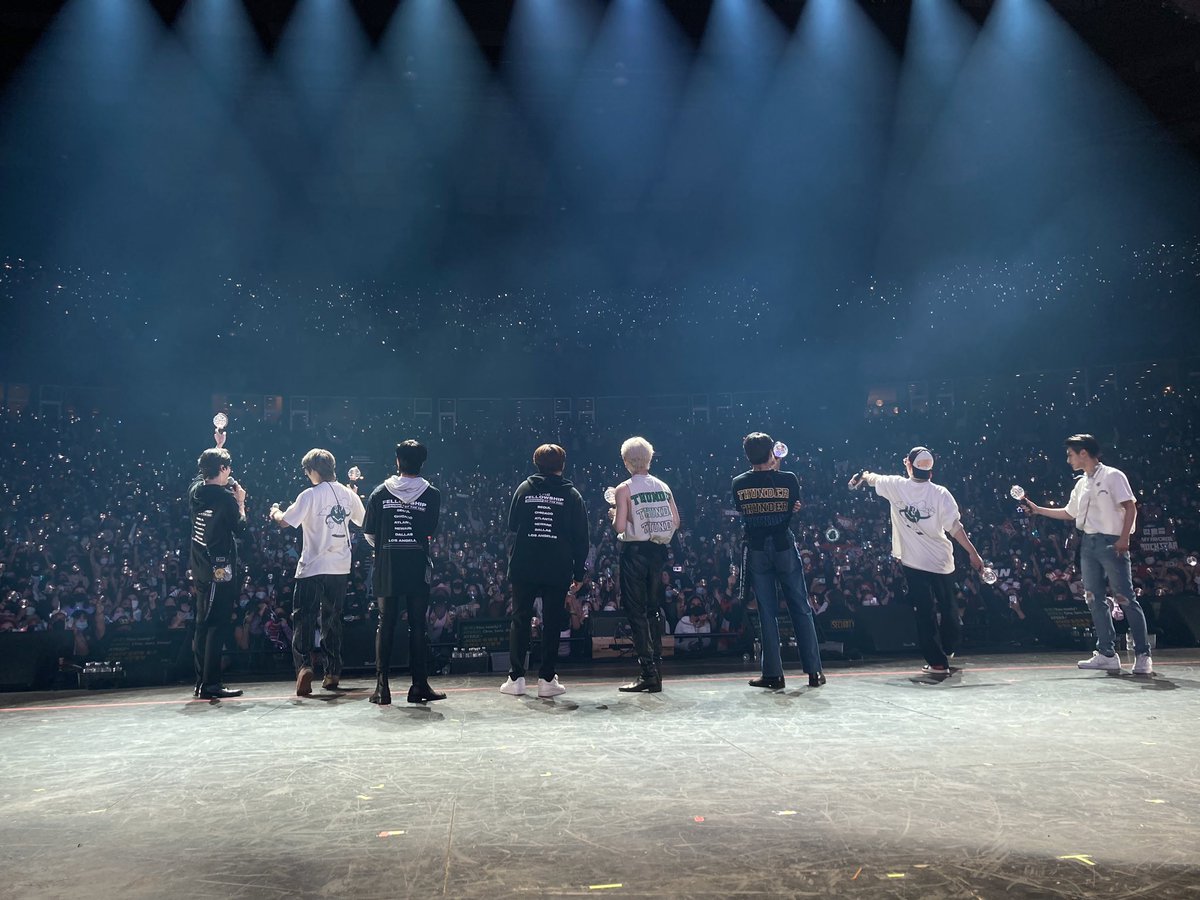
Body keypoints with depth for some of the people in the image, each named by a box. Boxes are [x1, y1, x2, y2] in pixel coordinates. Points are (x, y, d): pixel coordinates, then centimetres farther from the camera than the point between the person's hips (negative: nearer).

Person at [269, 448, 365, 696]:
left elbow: (285, 522, -10)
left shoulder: (310, 495, -11)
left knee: (303, 619, 0)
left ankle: (304, 664, -18)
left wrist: (275, 512, 12)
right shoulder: (348, 494, 5)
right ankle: (333, 673, 15)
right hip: (341, 567, 5)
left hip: (313, 567, -5)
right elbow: (363, 521, 19)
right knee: (332, 620, 14)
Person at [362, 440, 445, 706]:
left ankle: (382, 687, 8)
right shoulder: (432, 494, -2)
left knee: (385, 626, 8)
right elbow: (431, 534, -1)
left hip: (386, 571, 1)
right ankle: (419, 686, 8)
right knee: (417, 626, 6)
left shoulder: (380, 493, 1)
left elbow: (369, 535, 4)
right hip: (418, 570, -1)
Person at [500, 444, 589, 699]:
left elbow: (512, 525, 11)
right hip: (558, 570, -1)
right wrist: (579, 574, 6)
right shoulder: (571, 494, 1)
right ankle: (547, 679, 6)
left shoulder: (524, 489, 4)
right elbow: (581, 539, 1)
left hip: (523, 568, 1)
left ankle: (516, 678, 9)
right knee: (552, 623, 6)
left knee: (520, 620, 9)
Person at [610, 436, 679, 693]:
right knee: (654, 609, 13)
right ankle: (655, 671, 16)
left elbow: (619, 527, -15)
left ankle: (648, 673, -2)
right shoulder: (663, 487, 5)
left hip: (635, 552, -5)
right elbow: (675, 522, 6)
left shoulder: (624, 489, -10)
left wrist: (614, 515, 5)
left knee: (636, 611, 1)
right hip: (658, 551, 5)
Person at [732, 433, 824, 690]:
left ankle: (773, 675, 8)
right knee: (801, 609, 9)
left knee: (767, 613, 6)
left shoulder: (739, 483, -5)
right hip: (785, 548, -1)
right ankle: (814, 672, 13)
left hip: (756, 551, 1)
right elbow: (795, 506, 7)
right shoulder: (788, 479, -9)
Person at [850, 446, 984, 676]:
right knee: (948, 608, 20)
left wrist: (863, 475, 38)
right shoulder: (940, 493, -8)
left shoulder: (896, 486, -6)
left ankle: (937, 661, 5)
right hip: (942, 562, 1)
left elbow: (873, 479, 16)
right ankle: (948, 649, 39)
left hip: (913, 562, -1)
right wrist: (973, 553, -10)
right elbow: (955, 528, -14)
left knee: (925, 613, 4)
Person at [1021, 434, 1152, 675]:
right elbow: (1069, 513, 27)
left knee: (1126, 599, -7)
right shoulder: (1081, 484, 17)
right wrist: (1038, 510, 23)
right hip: (1087, 544, 8)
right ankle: (1107, 654, 8)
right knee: (1095, 600, 5)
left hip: (1111, 544, -7)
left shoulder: (1112, 476, -4)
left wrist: (1124, 538, -19)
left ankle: (1143, 655, -1)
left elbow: (1130, 507, -10)